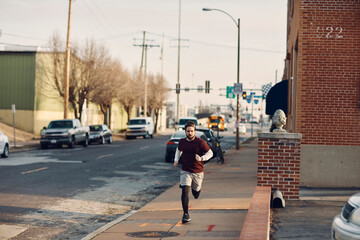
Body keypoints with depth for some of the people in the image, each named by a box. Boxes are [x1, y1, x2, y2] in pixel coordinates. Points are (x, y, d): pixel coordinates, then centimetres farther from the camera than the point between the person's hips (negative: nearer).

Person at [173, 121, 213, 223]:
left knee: (196, 194, 16)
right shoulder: (182, 142, 0)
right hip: (185, 171, 1)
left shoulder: (200, 142, -11)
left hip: (198, 171, -1)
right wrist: (176, 159, 5)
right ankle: (186, 214, -11)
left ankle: (196, 188, 54)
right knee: (185, 191, -16)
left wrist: (201, 158, -23)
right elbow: (178, 150, 22)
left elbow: (210, 153, -5)